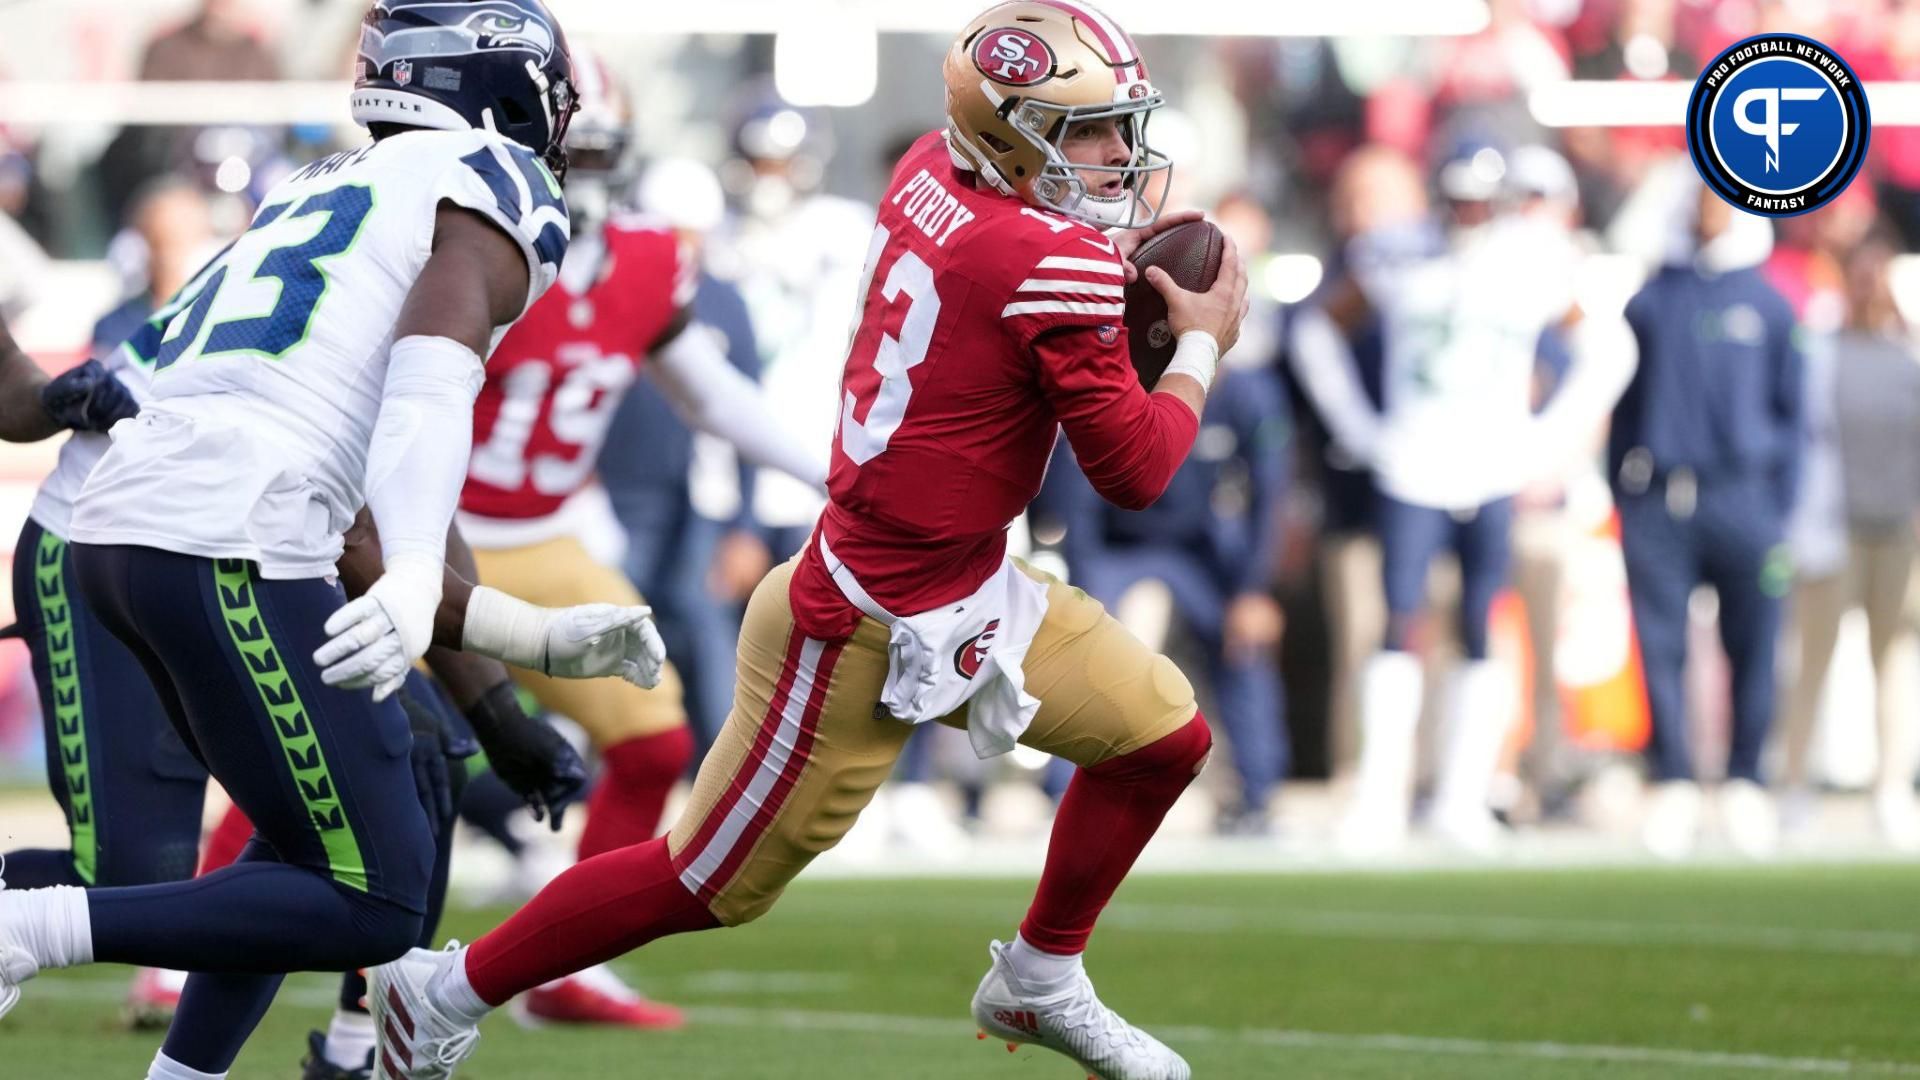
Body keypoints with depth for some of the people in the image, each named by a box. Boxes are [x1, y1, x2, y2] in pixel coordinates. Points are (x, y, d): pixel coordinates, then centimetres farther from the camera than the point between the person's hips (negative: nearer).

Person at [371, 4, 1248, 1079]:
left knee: (1166, 735, 12)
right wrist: (1202, 347, -3)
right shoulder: (1059, 268, -25)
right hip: (866, 631, -9)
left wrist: (1118, 253, 3)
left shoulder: (932, 173, -2)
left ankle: (1040, 983, 29)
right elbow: (1134, 471, -18)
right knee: (717, 881, 6)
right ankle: (445, 990, 22)